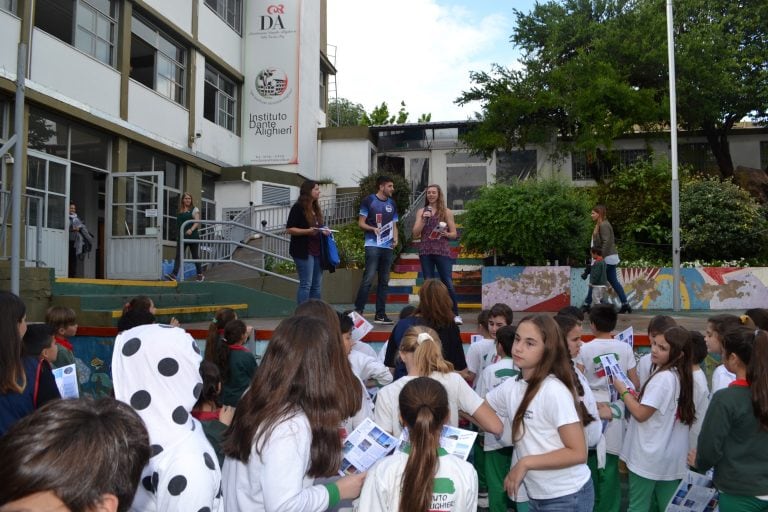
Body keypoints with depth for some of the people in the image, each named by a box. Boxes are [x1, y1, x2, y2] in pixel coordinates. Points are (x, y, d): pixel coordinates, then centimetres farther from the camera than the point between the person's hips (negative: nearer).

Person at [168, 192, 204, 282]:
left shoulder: (194, 209, -1)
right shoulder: (180, 211, 13)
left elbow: (197, 222, -14)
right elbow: (178, 223, 19)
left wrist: (191, 230, -30)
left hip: (192, 237, -4)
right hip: (181, 237, 4)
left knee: (195, 256, 6)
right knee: (178, 256, -6)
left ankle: (200, 274, 20)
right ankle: (174, 275, -13)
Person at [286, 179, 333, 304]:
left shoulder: (315, 208, 17)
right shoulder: (298, 208, -7)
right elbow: (290, 229, -12)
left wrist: (323, 231, 6)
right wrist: (308, 231, -23)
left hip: (317, 251, 8)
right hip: (303, 251, -8)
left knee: (317, 285, 7)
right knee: (306, 284, -10)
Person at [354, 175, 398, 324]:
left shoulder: (392, 204, 17)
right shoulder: (369, 201, 2)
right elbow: (361, 223, 0)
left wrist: (395, 239, 2)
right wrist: (373, 228, -18)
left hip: (388, 246, 6)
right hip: (373, 245, -6)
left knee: (384, 281, 6)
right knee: (368, 278, -14)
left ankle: (380, 314, 11)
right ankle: (358, 310, -8)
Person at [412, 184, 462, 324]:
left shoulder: (446, 212, 7)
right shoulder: (421, 211, 10)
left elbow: (454, 234, 7)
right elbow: (415, 234, 4)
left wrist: (445, 234, -13)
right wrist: (424, 220, -8)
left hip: (443, 251, -2)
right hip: (425, 252, 2)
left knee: (448, 283, -5)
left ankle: (456, 314, 1)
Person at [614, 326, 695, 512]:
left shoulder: (663, 378, -22)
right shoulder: (680, 375, 7)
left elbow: (641, 414, -20)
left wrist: (623, 391, -8)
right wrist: (636, 396, 6)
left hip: (649, 455, -9)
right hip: (670, 455, 9)